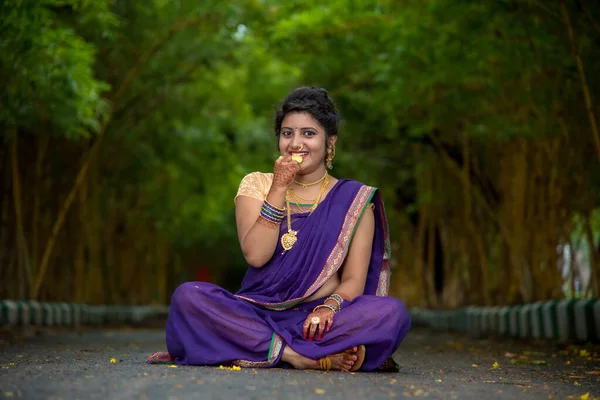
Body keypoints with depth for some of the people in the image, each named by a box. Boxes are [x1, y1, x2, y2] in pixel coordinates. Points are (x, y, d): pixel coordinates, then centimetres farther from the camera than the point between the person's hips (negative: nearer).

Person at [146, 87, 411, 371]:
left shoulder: (354, 199, 6)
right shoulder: (257, 185, 9)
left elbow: (354, 279, -1)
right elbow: (255, 255, -6)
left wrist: (330, 306, -23)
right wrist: (279, 188, -11)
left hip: (317, 320, -1)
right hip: (259, 314, 1)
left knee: (391, 313, -29)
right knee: (188, 296, -27)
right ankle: (316, 356, -29)